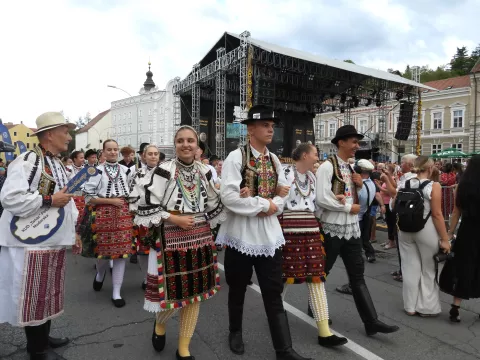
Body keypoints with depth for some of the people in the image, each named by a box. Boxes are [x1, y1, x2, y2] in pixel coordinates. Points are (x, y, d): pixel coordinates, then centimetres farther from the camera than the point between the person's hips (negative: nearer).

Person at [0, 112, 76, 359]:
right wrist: (48, 200, -22)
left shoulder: (59, 165, 14)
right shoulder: (27, 161, -15)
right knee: (33, 296, 5)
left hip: (54, 241, 9)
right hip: (32, 242, -9)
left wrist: (74, 230, 16)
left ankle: (44, 337, 37)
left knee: (49, 292, 19)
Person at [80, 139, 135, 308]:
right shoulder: (97, 171, -4)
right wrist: (111, 201, -11)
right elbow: (88, 196, -7)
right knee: (103, 250, 6)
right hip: (103, 214, -2)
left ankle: (116, 293, 11)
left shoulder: (126, 170, 8)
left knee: (121, 252, 1)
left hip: (123, 214, 3)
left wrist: (129, 206, 7)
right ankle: (100, 273, 43)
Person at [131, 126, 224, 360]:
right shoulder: (164, 171, -10)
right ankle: (160, 324, 39)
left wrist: (206, 228, 9)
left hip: (200, 237, 5)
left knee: (195, 291, 10)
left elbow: (213, 204, 17)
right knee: (173, 290, 1)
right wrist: (173, 219, -15)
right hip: (172, 239, -5)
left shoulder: (204, 172, 6)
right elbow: (146, 206, -10)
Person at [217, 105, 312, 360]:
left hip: (269, 234, 4)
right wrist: (264, 204, -16)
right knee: (238, 289, 16)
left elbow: (282, 194, 11)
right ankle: (235, 332, 41)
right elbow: (228, 196, -21)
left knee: (273, 292, 8)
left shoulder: (274, 160, 8)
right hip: (241, 233, -4)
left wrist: (273, 206, -11)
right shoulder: (236, 157, -11)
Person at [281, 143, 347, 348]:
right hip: (289, 230, -6)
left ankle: (324, 332, 7)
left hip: (311, 230, 7)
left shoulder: (312, 176, 16)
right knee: (285, 274, 6)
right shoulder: (285, 173, -8)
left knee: (317, 277, 3)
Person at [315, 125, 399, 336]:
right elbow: (322, 199, -24)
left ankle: (371, 322, 13)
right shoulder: (327, 167, -13)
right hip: (332, 228, -7)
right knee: (321, 272, 11)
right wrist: (349, 207, -14)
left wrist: (360, 186, -1)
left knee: (357, 275, 9)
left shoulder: (353, 168, 12)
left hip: (352, 228, 7)